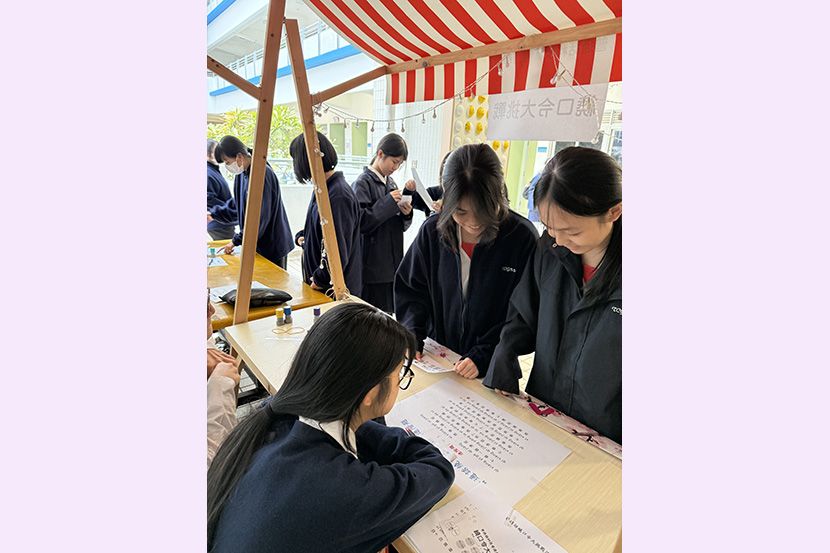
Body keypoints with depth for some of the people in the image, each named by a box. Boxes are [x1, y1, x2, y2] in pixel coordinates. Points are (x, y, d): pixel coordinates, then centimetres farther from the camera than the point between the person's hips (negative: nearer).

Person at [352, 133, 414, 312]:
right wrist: (388, 203, -20)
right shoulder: (362, 183, -9)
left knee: (387, 312, 14)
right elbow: (360, 221, -19)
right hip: (372, 266, -7)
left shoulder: (390, 183, 13)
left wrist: (406, 213, -5)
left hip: (391, 263, 7)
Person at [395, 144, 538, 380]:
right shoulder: (432, 230, -11)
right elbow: (410, 288, -1)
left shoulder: (522, 237, -19)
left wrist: (484, 356, -20)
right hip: (436, 358, 3)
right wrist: (413, 335, -13)